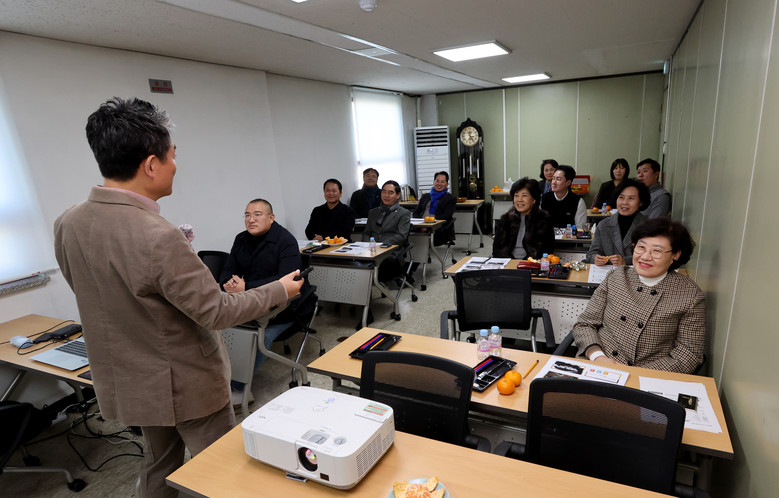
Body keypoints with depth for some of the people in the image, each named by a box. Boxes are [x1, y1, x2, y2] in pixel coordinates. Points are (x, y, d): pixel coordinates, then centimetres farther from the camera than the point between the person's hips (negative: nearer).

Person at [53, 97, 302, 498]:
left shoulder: (67, 224, -7)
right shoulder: (159, 238, -32)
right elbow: (216, 312, -23)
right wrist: (278, 291, -9)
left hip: (126, 383, 7)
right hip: (184, 386, -7)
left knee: (158, 465, 28)